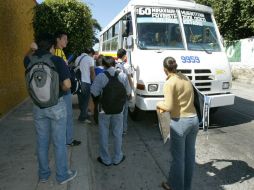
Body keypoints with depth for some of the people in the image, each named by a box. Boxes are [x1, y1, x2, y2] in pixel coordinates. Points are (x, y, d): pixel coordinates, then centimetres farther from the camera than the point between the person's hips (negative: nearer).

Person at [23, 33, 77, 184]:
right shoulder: (57, 60, -15)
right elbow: (67, 85, -20)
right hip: (56, 105, -4)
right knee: (59, 142, 9)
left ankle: (43, 174, 34)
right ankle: (62, 175, 24)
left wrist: (36, 50, 19)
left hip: (38, 106, 5)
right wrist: (60, 90, -2)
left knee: (42, 142, 17)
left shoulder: (30, 61, -1)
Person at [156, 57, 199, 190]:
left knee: (178, 157, 9)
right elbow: (187, 99, 12)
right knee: (190, 155, 17)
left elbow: (169, 107, -17)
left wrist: (160, 104, 3)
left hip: (180, 122, -7)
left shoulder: (169, 83, -14)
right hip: (194, 119, 7)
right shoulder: (185, 78, 7)